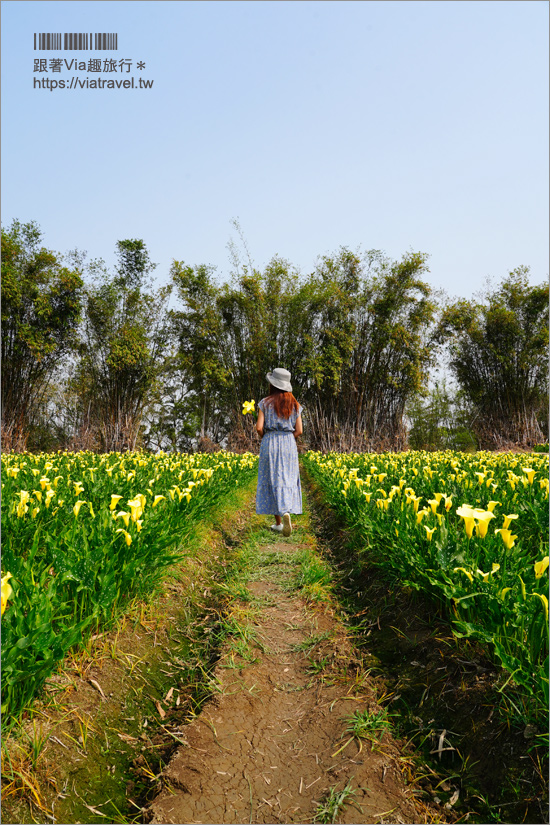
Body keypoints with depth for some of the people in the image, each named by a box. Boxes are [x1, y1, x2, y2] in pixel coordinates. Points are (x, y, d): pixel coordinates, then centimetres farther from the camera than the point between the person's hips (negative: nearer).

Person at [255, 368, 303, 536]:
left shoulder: (265, 403, -3)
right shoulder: (294, 404, 5)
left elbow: (259, 428, -9)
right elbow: (299, 430, 1)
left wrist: (266, 439, 10)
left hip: (270, 443, -2)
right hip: (289, 443, 2)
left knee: (274, 480, 5)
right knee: (288, 480, 8)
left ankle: (279, 522, 6)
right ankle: (286, 513, -15)